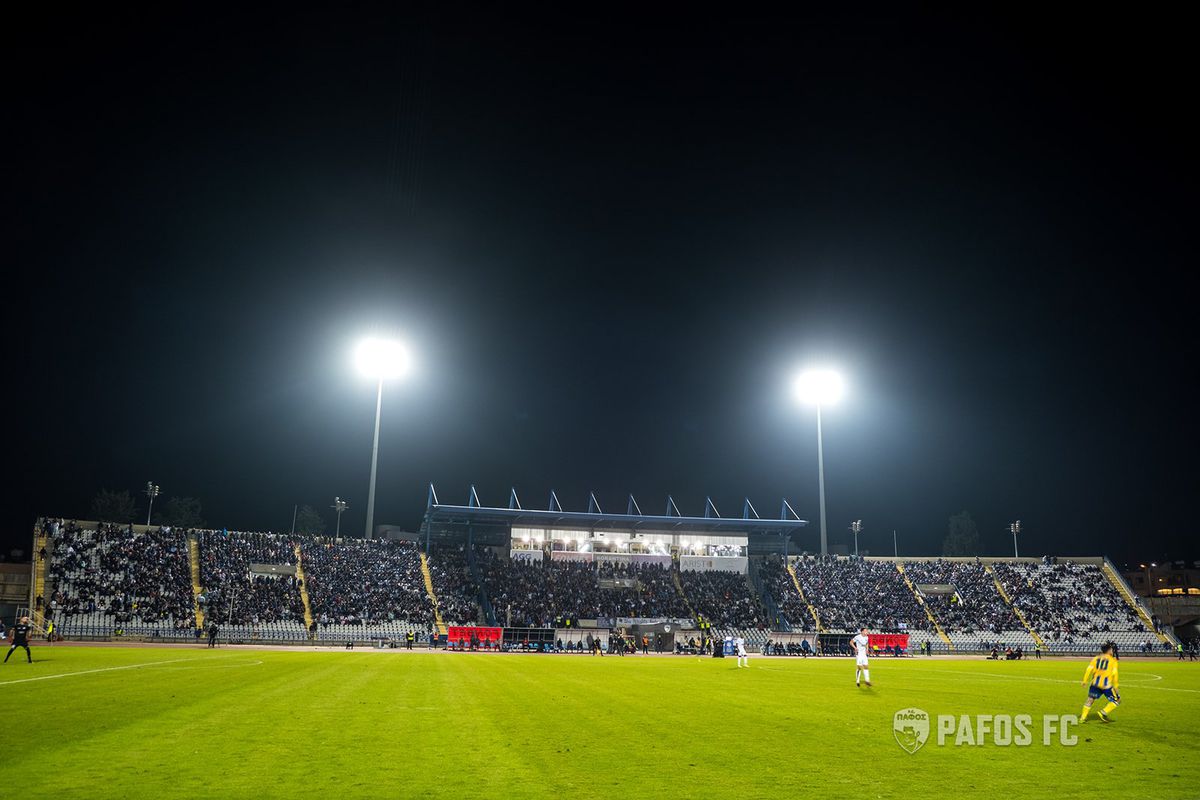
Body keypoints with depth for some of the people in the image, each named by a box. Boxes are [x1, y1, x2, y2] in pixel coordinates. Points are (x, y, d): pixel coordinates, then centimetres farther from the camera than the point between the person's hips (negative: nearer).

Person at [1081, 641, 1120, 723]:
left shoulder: (1096, 658, 10)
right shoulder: (1113, 660, 0)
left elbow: (1089, 669, 3)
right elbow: (1114, 673, -9)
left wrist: (1085, 681, 8)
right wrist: (1115, 686, -5)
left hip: (1095, 683, 4)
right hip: (1106, 684, -4)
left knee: (1090, 699, 18)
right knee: (1116, 700, 11)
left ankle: (1083, 717, 16)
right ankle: (1103, 713, -2)